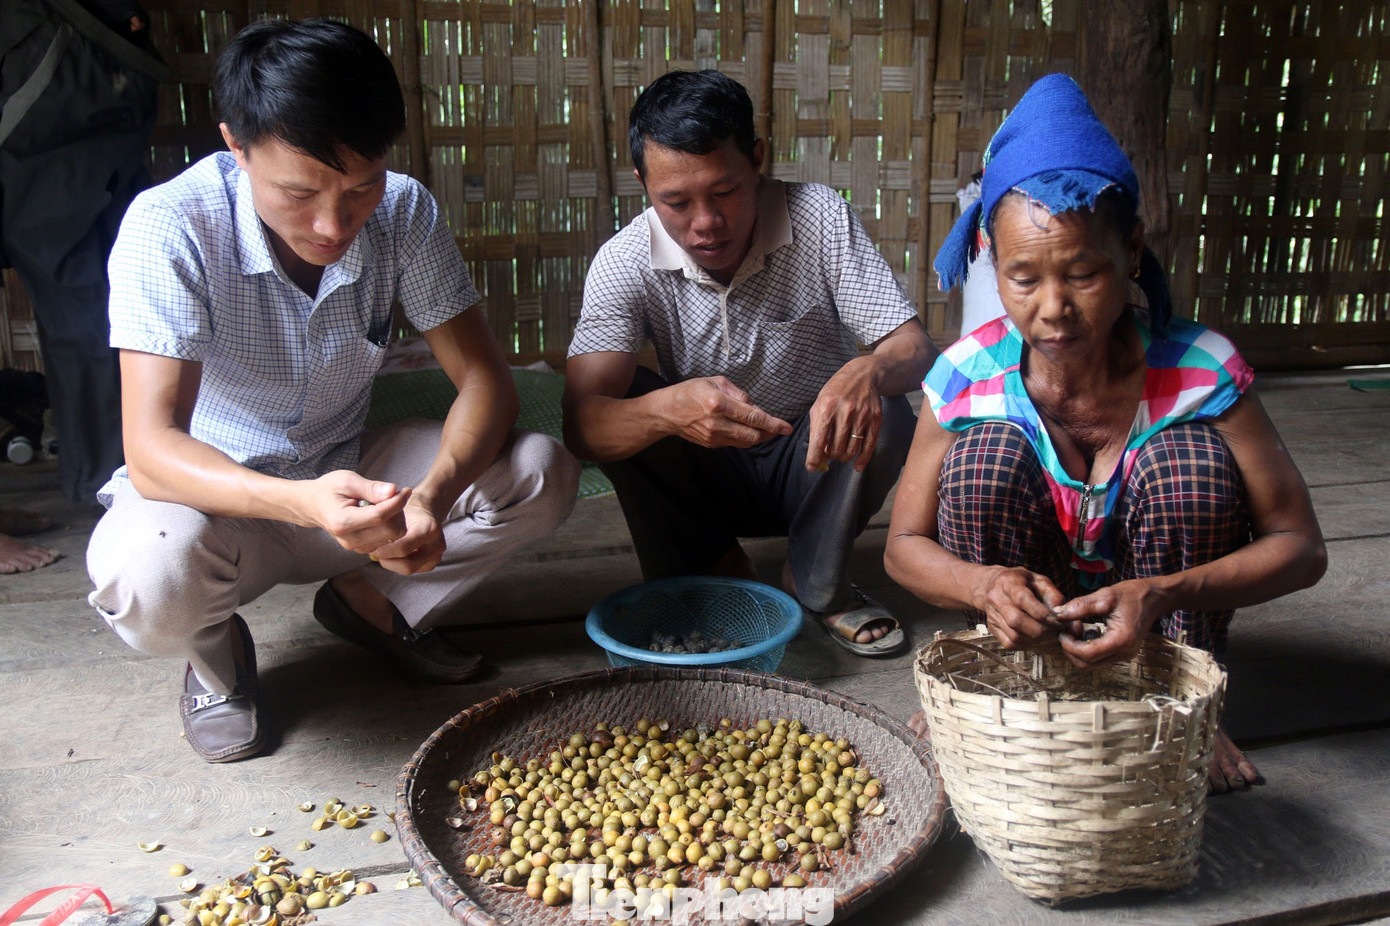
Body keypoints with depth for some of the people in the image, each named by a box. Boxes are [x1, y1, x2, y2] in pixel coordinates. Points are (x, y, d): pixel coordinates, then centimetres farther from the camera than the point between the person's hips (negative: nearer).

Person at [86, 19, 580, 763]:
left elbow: (482, 378, -16)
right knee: (146, 571, -38)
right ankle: (216, 648, 2)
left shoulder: (404, 214, -14)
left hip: (348, 478, 4)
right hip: (212, 491, -3)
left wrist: (434, 493, -37)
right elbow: (151, 449, -31)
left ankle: (368, 600, 6)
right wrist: (301, 502, -51)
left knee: (541, 473, -19)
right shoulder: (170, 229, -25)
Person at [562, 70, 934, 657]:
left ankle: (816, 584, -5)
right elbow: (582, 425, -28)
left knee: (881, 411, -30)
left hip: (812, 462, 0)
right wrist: (668, 408, -51)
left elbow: (914, 347, -21)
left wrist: (869, 372, -47)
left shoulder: (819, 218, -17)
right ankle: (718, 574, -6)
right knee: (627, 402, -26)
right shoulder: (624, 263, -18)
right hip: (704, 473, 1)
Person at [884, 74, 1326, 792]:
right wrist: (984, 585, -37)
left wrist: (1163, 594, -38)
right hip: (1024, 601, 0)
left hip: (1157, 620, 0)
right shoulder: (970, 376, -21)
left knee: (1192, 458, -27)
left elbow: (1300, 545, -18)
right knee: (987, 454, -27)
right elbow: (904, 544, -13)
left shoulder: (1200, 371, -23)